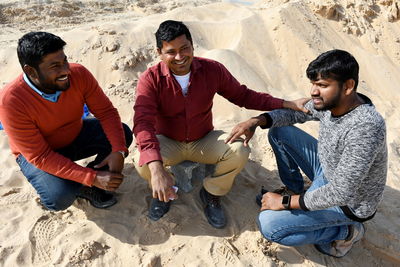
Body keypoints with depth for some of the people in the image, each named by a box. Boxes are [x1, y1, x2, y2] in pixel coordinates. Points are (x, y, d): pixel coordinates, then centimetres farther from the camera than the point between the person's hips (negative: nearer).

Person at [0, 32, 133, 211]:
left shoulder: (79, 74, -22)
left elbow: (106, 112, -17)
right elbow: (39, 156, -30)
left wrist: (118, 151, -35)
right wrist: (93, 178, -35)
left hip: (76, 135, 4)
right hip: (37, 154, -4)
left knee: (124, 134, -18)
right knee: (60, 198, -30)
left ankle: (87, 186, -1)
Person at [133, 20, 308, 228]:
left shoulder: (212, 70, -12)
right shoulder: (150, 80, -20)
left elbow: (242, 95, -3)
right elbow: (143, 123, -32)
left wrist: (287, 104, -14)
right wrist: (156, 169, -49)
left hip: (204, 141, 2)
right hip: (168, 142, -1)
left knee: (239, 152, -25)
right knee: (142, 160, -32)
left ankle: (211, 193, 6)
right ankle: (162, 192, 6)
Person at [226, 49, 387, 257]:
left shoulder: (366, 128, -37)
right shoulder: (328, 102, -13)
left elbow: (341, 194, -35)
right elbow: (293, 114, 3)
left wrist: (285, 202, -26)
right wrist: (255, 121, -16)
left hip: (348, 201, -7)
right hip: (326, 170, 8)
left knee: (268, 224, -20)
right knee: (279, 132, 1)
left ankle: (345, 232, 0)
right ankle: (294, 189, 17)